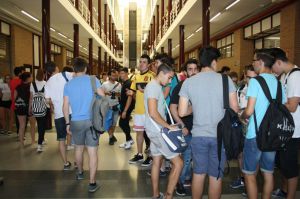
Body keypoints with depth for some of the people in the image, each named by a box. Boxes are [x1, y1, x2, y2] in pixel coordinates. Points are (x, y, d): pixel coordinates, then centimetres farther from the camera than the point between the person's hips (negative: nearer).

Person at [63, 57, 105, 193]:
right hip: (92, 120, -3)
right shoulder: (93, 80, -4)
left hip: (76, 121, 3)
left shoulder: (68, 85, 4)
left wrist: (67, 123, 15)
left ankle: (80, 173, 43)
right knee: (92, 152, 0)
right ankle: (92, 183, 3)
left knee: (79, 148, 22)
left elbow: (65, 107, 6)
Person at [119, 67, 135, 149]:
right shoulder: (124, 83, 12)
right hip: (124, 107, 10)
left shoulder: (129, 83, -16)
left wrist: (125, 110, -23)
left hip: (127, 107, -9)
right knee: (125, 123, 12)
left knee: (122, 123, -8)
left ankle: (129, 139, 5)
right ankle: (128, 141, 21)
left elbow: (130, 97, -21)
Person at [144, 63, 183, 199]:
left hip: (157, 130, 10)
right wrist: (169, 126, -18)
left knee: (157, 162, 16)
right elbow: (153, 113, -24)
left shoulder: (156, 86, 14)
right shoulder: (153, 86, -17)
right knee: (178, 163, -5)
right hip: (157, 131, -10)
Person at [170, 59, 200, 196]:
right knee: (186, 157, 3)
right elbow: (172, 107, -10)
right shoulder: (181, 86, -8)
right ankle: (180, 182, 22)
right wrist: (182, 126, -15)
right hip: (187, 129, -4)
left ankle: (188, 177, 37)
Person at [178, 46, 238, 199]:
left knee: (198, 173, 16)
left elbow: (182, 112, -4)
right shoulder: (225, 80, -6)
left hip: (198, 135, 2)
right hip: (219, 135, -1)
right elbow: (234, 109, -5)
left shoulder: (188, 82, -3)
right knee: (216, 176, 12)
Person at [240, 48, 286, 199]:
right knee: (268, 173, 17)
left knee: (250, 175, 6)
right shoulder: (279, 83, 6)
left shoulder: (255, 81, -12)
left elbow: (249, 111, -17)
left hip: (255, 135, -6)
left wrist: (241, 116, 3)